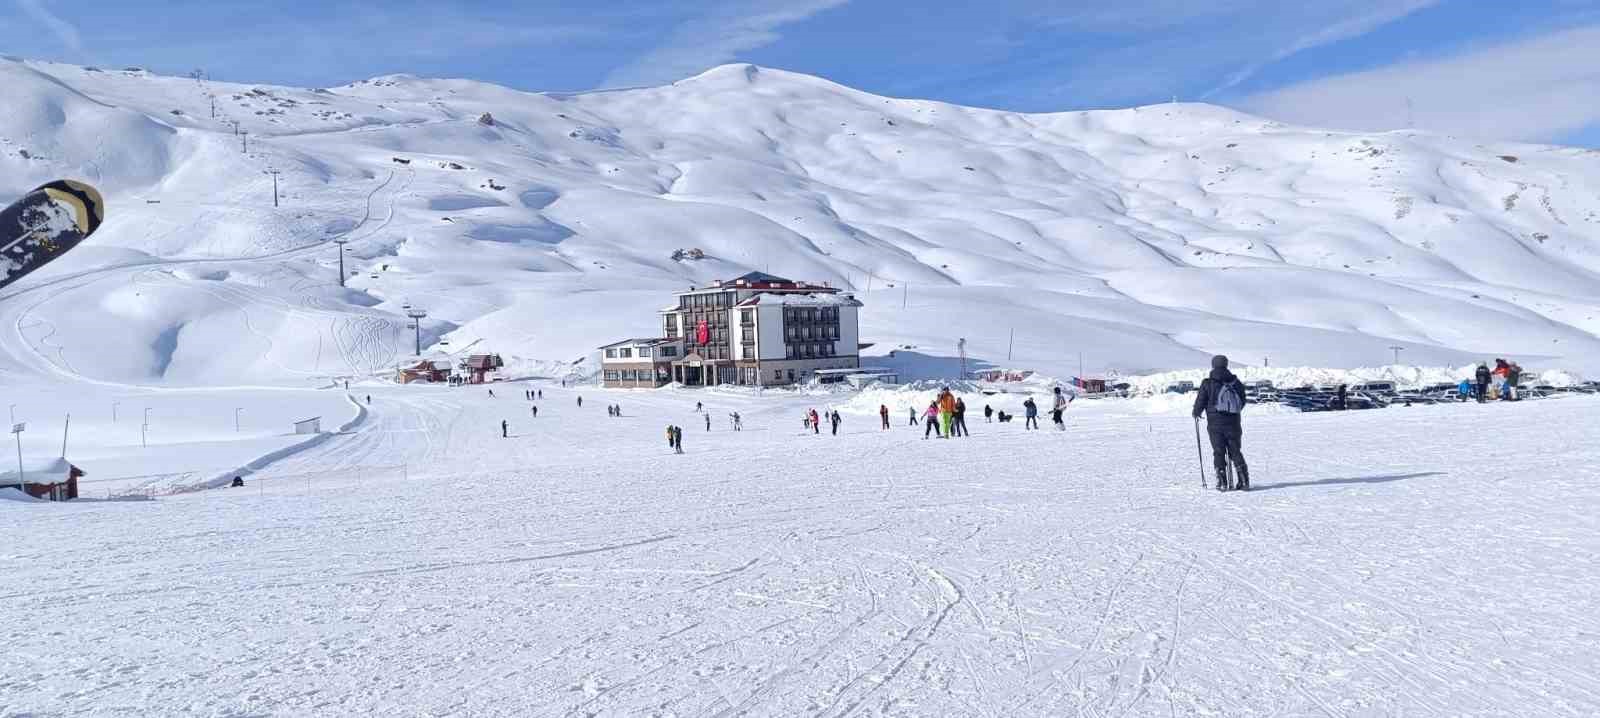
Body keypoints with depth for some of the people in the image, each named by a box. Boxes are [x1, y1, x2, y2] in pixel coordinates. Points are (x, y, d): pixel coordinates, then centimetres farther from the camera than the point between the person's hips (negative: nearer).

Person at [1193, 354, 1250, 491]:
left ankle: (1222, 482, -1)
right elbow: (1242, 402, 11)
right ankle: (1244, 481, 5)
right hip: (1233, 423, 3)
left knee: (1219, 452, 4)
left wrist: (1196, 413, 17)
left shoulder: (1207, 383, -8)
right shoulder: (1236, 382, 3)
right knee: (1236, 452, 11)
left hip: (1215, 424, -3)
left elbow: (1200, 402, -4)